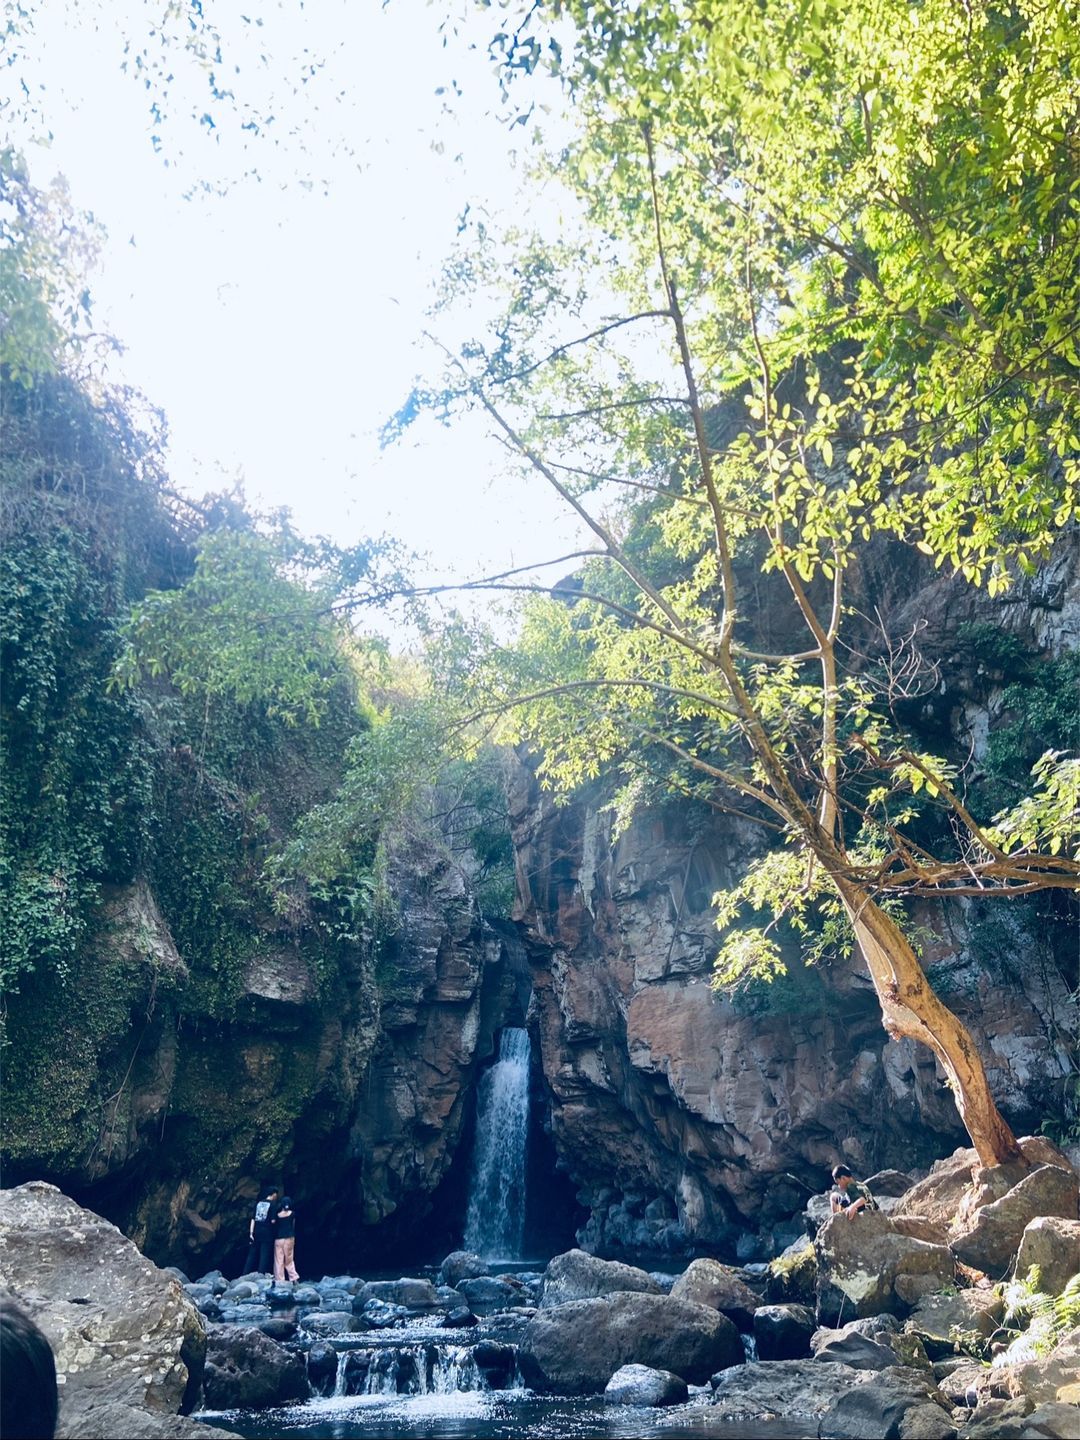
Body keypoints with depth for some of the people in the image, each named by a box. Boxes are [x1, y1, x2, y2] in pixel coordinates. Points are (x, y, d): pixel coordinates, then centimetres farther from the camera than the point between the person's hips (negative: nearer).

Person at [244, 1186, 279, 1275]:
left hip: (256, 1232, 5)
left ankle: (245, 1276, 11)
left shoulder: (258, 1203, 11)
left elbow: (253, 1219, 6)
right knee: (264, 1255, 1)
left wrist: (251, 1233, 6)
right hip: (267, 1234, -5)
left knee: (252, 1254, 11)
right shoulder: (273, 1204, -4)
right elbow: (273, 1220, -11)